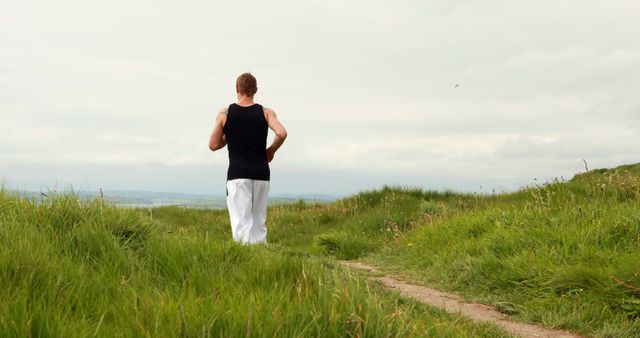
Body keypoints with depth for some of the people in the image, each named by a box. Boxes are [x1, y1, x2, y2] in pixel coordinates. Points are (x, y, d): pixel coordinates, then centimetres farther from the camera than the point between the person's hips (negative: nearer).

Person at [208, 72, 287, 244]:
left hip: (238, 173, -2)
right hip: (261, 173, 2)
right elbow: (282, 133, -12)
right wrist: (271, 150, 5)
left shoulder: (224, 113, 2)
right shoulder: (266, 112, 4)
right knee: (259, 222, 13)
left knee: (241, 221, -5)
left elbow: (213, 145, 3)